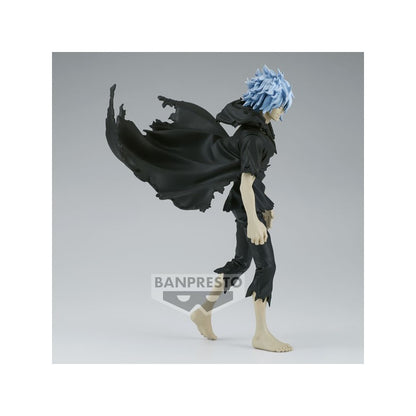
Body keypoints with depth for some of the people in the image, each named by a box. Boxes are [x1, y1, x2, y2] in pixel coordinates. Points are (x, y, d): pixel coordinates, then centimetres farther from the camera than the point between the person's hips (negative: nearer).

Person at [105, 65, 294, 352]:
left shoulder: (259, 126, 10)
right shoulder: (253, 135, -21)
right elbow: (246, 180, -26)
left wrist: (264, 207, 25)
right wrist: (253, 220, -30)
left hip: (253, 200, 10)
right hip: (248, 203, -10)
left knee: (242, 261, 16)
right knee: (266, 265, -7)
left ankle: (204, 312, 28)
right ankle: (261, 335, -1)